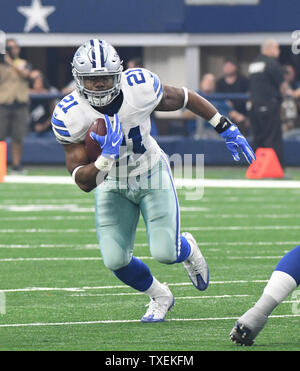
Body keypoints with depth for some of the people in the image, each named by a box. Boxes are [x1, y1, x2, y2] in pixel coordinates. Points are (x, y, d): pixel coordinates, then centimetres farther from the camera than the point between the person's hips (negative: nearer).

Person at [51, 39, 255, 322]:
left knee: (164, 253, -12)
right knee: (115, 261, -9)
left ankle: (187, 249, 28)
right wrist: (106, 157, -43)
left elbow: (184, 98, -4)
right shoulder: (69, 116, -26)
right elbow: (84, 182, -23)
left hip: (151, 174, -1)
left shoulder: (140, 88, -25)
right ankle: (159, 297, 23)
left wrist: (226, 129, 3)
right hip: (111, 184, 1)